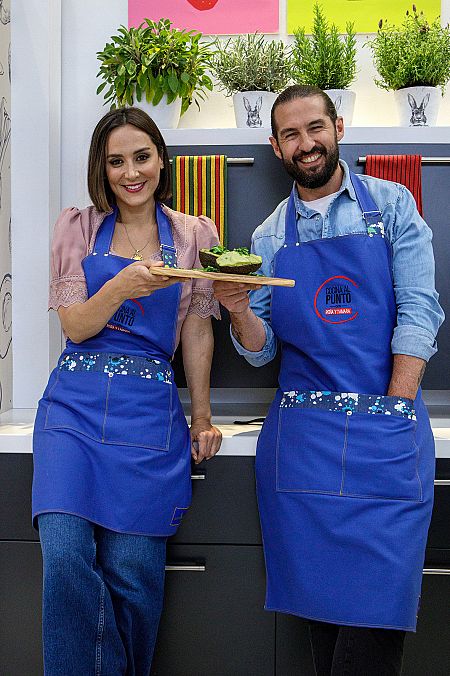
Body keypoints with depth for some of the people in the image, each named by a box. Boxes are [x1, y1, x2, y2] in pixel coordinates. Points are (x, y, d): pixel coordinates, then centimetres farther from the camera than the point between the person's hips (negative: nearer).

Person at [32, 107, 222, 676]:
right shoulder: (77, 227, 8)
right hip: (75, 407, 0)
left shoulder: (195, 235, 10)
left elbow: (197, 334, 12)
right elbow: (75, 326, 1)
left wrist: (201, 417, 10)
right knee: (65, 556, -15)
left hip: (150, 413, 0)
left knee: (132, 573, -2)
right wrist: (123, 286, -17)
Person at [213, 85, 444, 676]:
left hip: (387, 433, -2)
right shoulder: (269, 237, 13)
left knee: (375, 614, -9)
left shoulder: (391, 204, 6)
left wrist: (390, 416, -10)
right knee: (320, 602, 4)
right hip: (301, 439, 2)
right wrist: (239, 310, -11)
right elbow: (261, 351, 11)